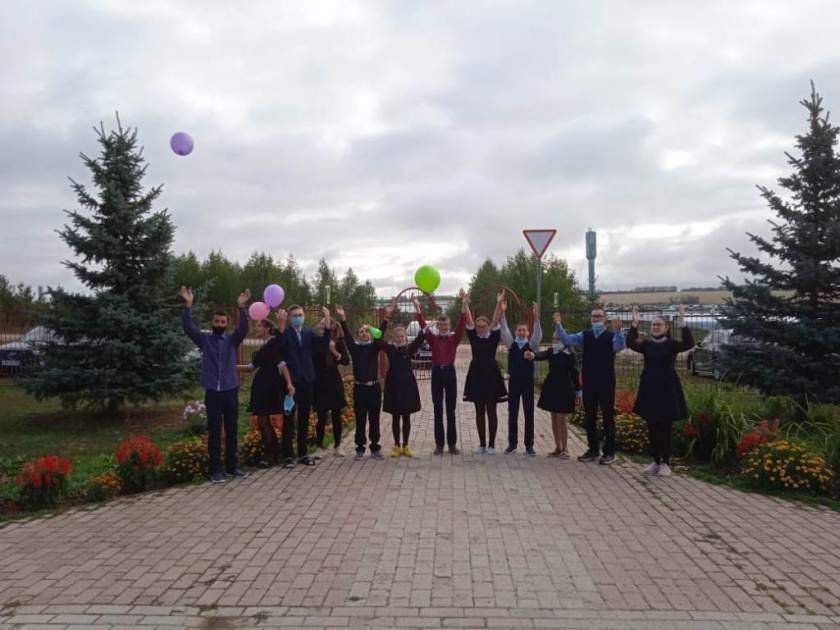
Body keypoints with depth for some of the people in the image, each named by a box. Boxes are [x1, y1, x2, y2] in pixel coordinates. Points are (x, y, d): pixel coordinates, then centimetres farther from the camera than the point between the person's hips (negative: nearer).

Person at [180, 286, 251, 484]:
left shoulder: (232, 340, 6)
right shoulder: (204, 339, 4)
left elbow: (243, 329, -12)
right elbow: (188, 327, -10)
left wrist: (242, 307, -26)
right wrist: (188, 305, -23)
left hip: (231, 391, 2)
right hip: (212, 392, -1)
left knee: (231, 431, 8)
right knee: (214, 432, 2)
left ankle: (232, 467, 18)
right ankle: (215, 470, 9)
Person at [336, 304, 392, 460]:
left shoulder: (375, 346, 4)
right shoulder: (354, 347, 3)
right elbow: (347, 336, -11)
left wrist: (386, 318, -25)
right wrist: (342, 319, -25)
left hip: (374, 387, 1)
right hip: (359, 388, -1)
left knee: (374, 420, 7)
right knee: (360, 420, 4)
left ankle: (375, 448, 16)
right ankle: (360, 449, 12)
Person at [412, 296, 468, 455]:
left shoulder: (453, 338, 3)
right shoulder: (433, 338, 4)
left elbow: (461, 326, -10)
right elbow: (423, 325, -8)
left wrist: (463, 307, -21)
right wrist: (417, 308, -20)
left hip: (450, 372, 0)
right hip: (437, 372, 0)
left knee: (451, 409, 5)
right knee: (438, 410, 5)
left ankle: (452, 443, 12)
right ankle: (439, 443, 11)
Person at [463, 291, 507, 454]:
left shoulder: (493, 337, -1)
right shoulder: (473, 337, 5)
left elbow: (496, 321, -13)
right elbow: (469, 322, -4)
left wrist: (499, 303, -24)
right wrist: (465, 305, -15)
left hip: (491, 375, -2)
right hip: (476, 375, 3)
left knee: (491, 411, 3)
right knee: (479, 411, 8)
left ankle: (491, 444, 10)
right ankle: (482, 444, 16)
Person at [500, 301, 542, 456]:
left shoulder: (532, 345, 2)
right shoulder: (511, 344, 5)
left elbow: (538, 334, -13)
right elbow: (504, 330, -6)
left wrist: (536, 317, -27)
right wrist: (502, 313, -18)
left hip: (527, 382, -1)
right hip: (513, 381, 1)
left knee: (529, 414, 3)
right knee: (512, 414, 6)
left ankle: (529, 445, 10)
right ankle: (512, 444, 16)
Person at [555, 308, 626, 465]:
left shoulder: (612, 335, -4)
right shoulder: (585, 335, 7)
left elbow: (619, 346, -24)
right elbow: (567, 339, -2)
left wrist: (618, 330, -41)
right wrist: (558, 325, -17)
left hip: (606, 383, -4)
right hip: (589, 382, 4)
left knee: (608, 417, 4)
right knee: (589, 417, 10)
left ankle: (609, 452, 13)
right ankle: (593, 449, 22)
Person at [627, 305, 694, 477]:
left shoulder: (671, 344, -2)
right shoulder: (646, 344, 5)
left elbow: (689, 343, -20)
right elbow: (630, 343, -13)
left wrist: (682, 323, -31)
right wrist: (634, 323, -25)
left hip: (667, 389, -3)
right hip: (649, 388, 3)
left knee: (665, 427, 2)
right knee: (652, 427, 8)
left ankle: (665, 463, 10)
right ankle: (656, 461, 18)